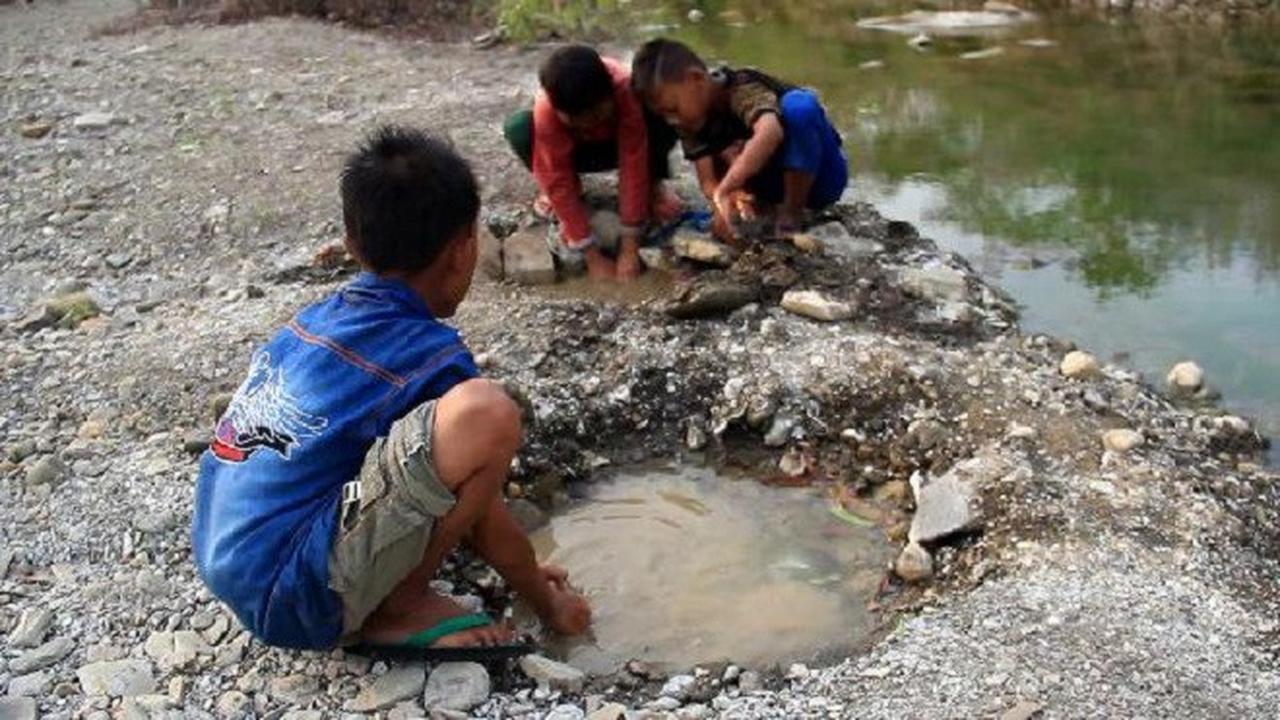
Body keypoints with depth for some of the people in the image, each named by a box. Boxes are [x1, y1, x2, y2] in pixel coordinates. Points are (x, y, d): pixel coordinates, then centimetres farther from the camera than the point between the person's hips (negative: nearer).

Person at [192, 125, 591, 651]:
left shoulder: (312, 322, 11)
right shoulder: (429, 355, -12)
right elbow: (488, 525, -1)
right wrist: (547, 601, 17)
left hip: (230, 571, 9)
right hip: (299, 597, -9)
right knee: (484, 412, -23)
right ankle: (398, 608, -4)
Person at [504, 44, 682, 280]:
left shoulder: (626, 92, -38)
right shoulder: (545, 112, -37)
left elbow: (633, 167, -36)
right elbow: (559, 184, -33)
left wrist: (630, 249, -37)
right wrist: (593, 258, -36)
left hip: (617, 144, 0)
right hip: (572, 151, 1)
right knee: (518, 129, -33)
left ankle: (652, 186, -3)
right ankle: (549, 191, -2)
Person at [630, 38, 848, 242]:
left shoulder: (744, 90, -27)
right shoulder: (691, 119, -8)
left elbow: (770, 132, -49)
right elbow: (708, 181, -16)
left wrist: (723, 192, -54)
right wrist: (727, 201, -39)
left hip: (822, 176, -6)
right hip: (781, 182, 6)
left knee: (798, 105, -34)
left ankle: (792, 215, -23)